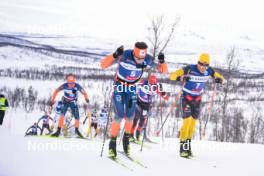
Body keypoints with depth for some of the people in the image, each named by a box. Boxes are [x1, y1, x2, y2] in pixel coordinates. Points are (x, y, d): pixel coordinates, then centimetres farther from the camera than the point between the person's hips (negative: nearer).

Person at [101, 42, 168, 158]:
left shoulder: (147, 60, -22)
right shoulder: (124, 56, -31)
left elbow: (163, 70, -10)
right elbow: (103, 65, -31)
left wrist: (162, 61, -31)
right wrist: (115, 55, -47)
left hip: (132, 88, 3)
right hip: (119, 86, -3)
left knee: (130, 116, -1)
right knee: (119, 116, -12)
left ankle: (126, 139, 22)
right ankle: (112, 143, 2)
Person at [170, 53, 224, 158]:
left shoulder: (209, 71, -11)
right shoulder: (189, 69, -23)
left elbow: (220, 77, 3)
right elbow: (172, 75, -25)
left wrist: (219, 79, -22)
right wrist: (181, 77, -47)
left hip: (197, 98, 5)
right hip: (186, 97, -5)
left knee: (193, 122, 7)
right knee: (187, 120, -15)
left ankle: (188, 144, 21)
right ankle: (183, 147, -10)